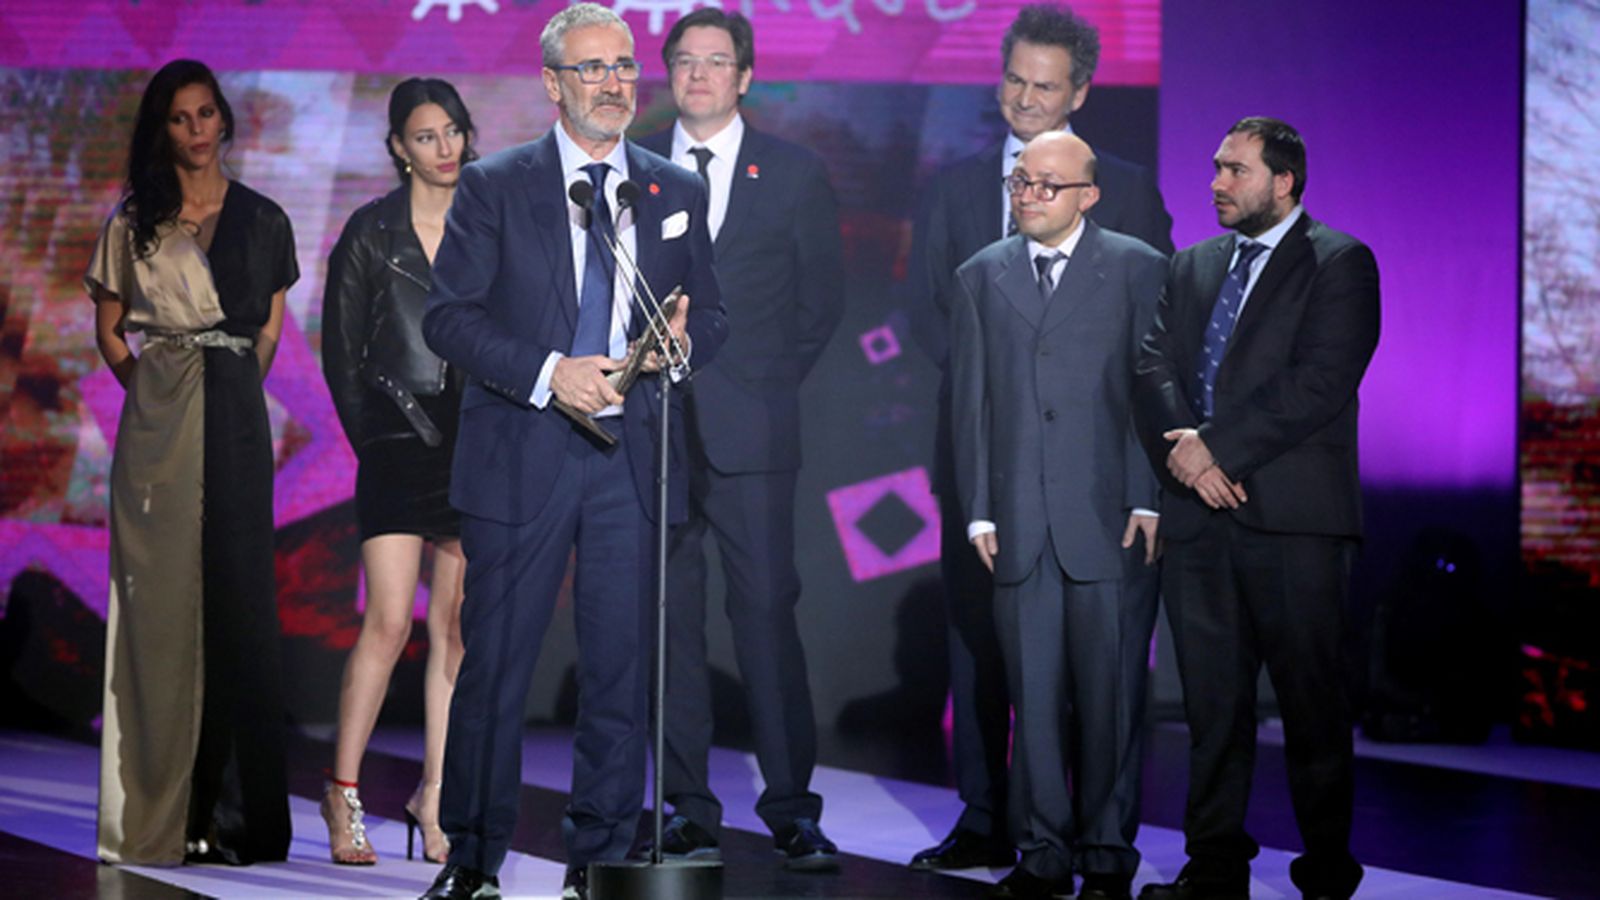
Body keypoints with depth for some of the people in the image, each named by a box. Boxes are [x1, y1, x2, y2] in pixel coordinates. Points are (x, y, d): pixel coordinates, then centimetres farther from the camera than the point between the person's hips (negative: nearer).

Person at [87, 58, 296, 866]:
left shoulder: (261, 220, 11)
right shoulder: (133, 222, 9)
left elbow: (270, 329, 14)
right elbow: (107, 327, 12)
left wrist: (231, 385, 5)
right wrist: (149, 385, 3)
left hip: (234, 415, 0)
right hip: (156, 422, 0)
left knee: (236, 597, -2)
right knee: (158, 599, -3)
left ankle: (234, 811, 2)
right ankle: (157, 812, 1)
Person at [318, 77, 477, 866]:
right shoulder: (371, 231, 3)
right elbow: (340, 350, 4)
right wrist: (369, 438, -1)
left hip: (477, 447, 3)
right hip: (400, 446, -3)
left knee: (455, 628, 3)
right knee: (390, 623, -10)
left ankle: (434, 798, 8)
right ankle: (343, 792, 1)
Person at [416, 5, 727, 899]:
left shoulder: (677, 193, 13)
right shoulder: (494, 186, 3)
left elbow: (713, 313, 17)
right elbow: (448, 315, -3)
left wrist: (684, 342, -7)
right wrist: (546, 375, -15)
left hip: (633, 456, 3)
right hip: (520, 456, -2)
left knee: (623, 666, 3)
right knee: (494, 665, 0)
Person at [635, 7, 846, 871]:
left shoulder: (795, 173, 7)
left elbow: (821, 298, 11)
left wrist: (769, 379, 5)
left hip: (748, 429, -2)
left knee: (767, 609, -6)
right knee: (669, 619, 2)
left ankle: (792, 808, -1)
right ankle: (687, 807, 8)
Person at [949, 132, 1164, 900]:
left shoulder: (1138, 269, 5)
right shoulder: (981, 277, 14)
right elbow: (969, 403, 12)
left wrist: (1147, 500, -6)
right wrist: (978, 511, 4)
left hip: (1106, 518, -2)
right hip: (1019, 521, 2)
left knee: (1107, 693, 0)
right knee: (1033, 694, 3)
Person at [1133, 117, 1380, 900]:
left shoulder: (1340, 264, 0)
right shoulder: (1194, 265, 19)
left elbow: (1319, 382, -12)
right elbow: (1155, 366, 10)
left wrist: (1218, 447, -15)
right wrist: (1182, 452, -9)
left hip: (1292, 514, -5)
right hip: (1196, 513, 5)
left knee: (1311, 698, -1)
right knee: (1211, 699, 6)